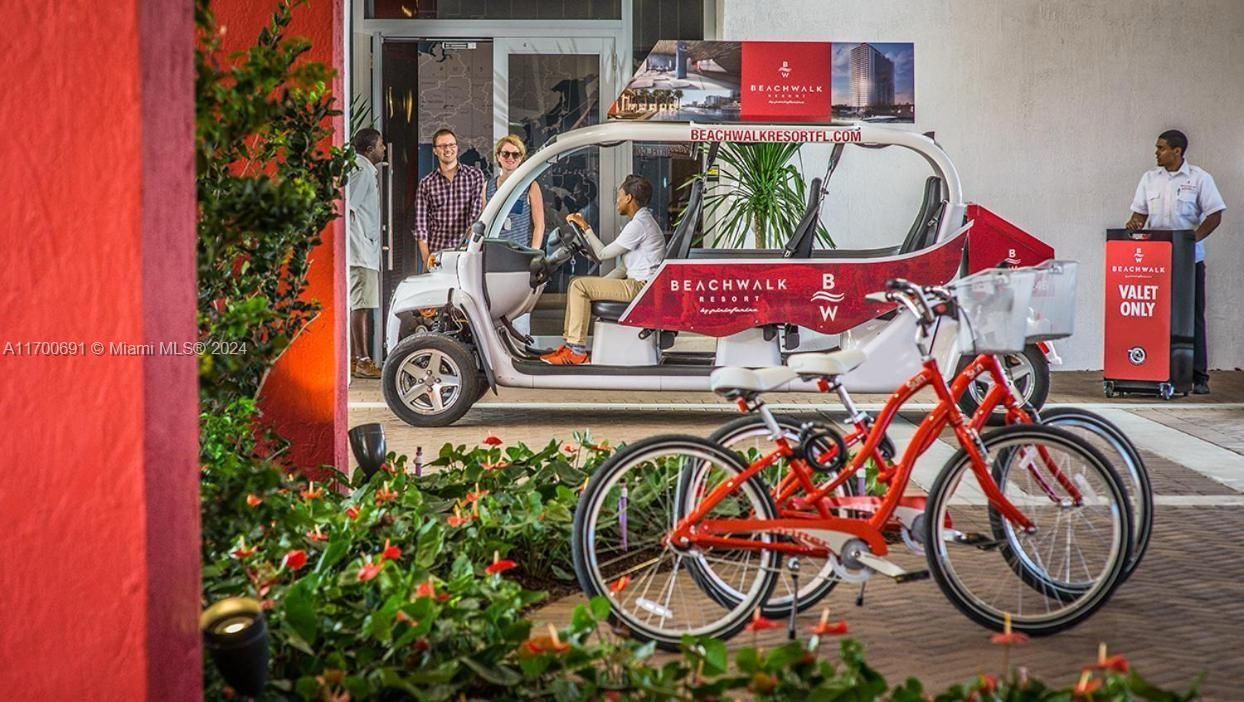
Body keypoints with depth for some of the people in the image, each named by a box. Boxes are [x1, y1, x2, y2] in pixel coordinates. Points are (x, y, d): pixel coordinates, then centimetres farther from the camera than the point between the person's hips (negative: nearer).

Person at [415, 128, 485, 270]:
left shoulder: (475, 175, 6)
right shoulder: (426, 183, 8)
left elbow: (476, 215, -1)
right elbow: (421, 224, 5)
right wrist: (426, 259, -5)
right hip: (436, 252, 1)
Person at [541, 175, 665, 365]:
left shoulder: (639, 224, -14)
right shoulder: (643, 221, 20)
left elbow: (603, 254, -12)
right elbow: (626, 267, 21)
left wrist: (585, 227, -4)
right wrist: (599, 284, 13)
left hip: (640, 287, -11)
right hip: (636, 283, 11)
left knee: (579, 286, -15)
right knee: (577, 283, 11)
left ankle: (577, 351, -16)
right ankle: (570, 342, 8)